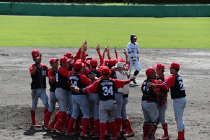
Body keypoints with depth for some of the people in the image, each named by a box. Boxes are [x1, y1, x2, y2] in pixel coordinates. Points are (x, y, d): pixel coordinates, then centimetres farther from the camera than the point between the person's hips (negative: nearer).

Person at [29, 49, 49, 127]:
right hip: (35, 89, -4)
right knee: (34, 106, 5)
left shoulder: (44, 67, 9)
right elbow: (33, 71, -29)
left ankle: (45, 120, 6)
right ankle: (33, 122, 13)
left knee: (46, 104, -7)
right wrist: (37, 63, -35)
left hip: (43, 89, 4)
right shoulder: (32, 67, -6)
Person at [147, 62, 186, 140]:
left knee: (178, 119, -4)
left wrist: (153, 85, -26)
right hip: (183, 99, 9)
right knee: (180, 119, 17)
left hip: (178, 100, -9)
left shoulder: (172, 78, -14)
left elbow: (164, 86, -27)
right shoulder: (179, 77, 15)